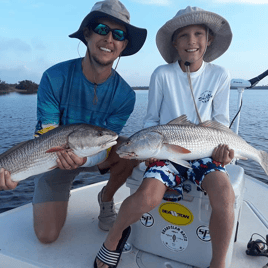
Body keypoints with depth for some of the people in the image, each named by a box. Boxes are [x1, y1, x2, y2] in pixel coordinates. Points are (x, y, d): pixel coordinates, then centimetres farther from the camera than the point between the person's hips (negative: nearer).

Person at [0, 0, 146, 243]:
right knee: (47, 235, -10)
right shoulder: (55, 78, -23)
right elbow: (45, 137, -22)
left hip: (96, 155, 2)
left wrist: (84, 158, -43)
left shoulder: (124, 95, -19)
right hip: (56, 158, -1)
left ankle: (106, 199, 0)